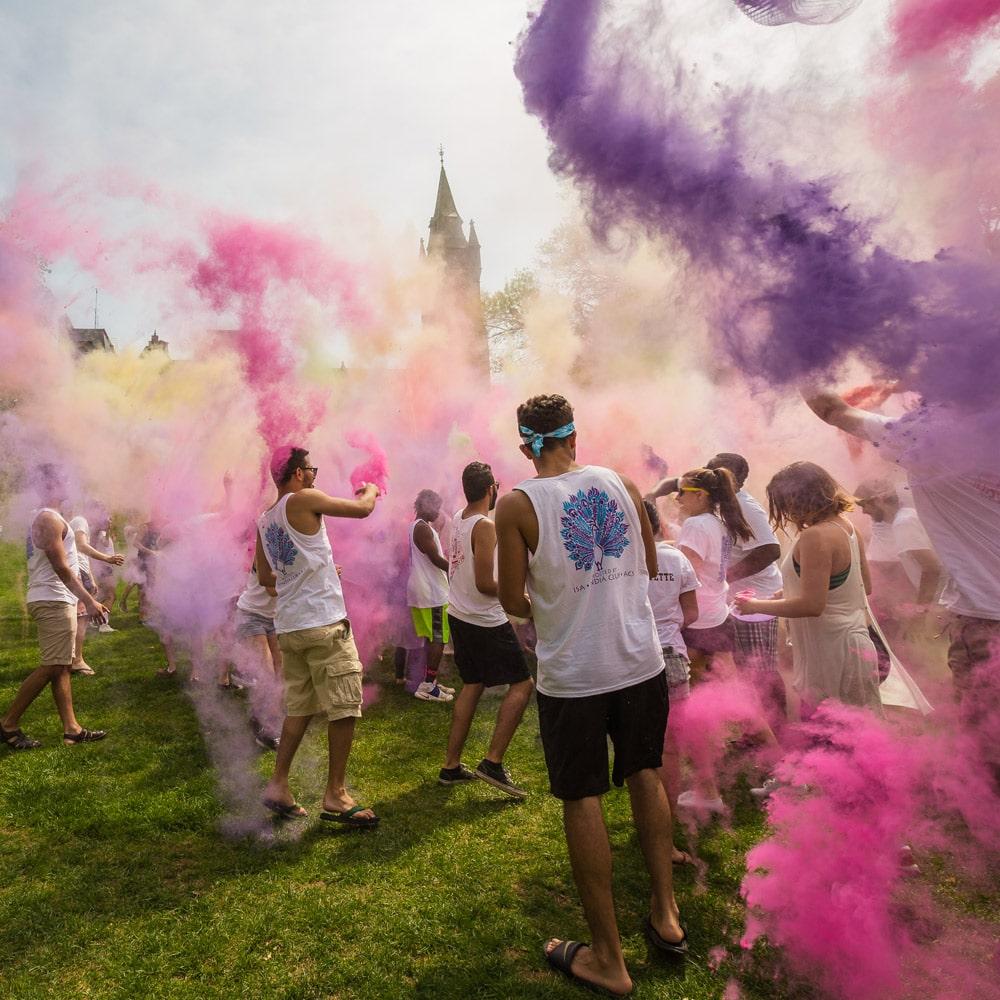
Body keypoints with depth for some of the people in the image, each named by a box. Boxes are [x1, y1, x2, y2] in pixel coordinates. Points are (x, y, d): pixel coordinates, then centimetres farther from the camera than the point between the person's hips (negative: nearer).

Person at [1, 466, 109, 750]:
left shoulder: (42, 517, 18)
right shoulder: (50, 518, -14)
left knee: (62, 666, 9)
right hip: (54, 601, -10)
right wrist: (88, 601, -20)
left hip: (54, 601, 10)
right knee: (51, 667, -6)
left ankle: (72, 729, 12)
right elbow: (61, 568, -20)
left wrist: (81, 598, 21)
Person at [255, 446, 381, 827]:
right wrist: (371, 490, 12)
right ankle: (336, 796, 6)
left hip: (288, 626, 8)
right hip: (323, 623, -8)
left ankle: (278, 785, 21)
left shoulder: (264, 520, 12)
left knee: (299, 707, 18)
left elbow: (265, 577, 20)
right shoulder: (304, 500, -11)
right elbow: (362, 508, -10)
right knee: (344, 707, 1)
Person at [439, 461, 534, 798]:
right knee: (522, 684, 2)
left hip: (459, 615, 9)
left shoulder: (458, 519, 4)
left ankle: (451, 766, 22)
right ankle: (493, 762, -1)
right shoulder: (486, 527, -21)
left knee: (472, 685, 18)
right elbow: (485, 584, -24)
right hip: (486, 623, -9)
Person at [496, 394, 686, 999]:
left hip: (572, 674, -4)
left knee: (584, 800, 9)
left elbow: (514, 602, -7)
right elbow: (650, 568, 11)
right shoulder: (622, 484, 1)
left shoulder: (517, 505, -11)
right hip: (641, 660, 4)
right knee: (645, 773, 23)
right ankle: (666, 912, 34)